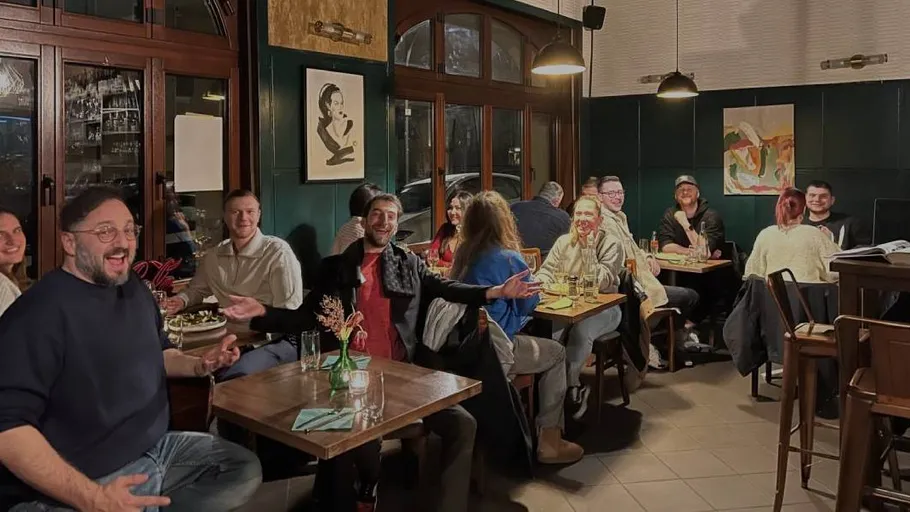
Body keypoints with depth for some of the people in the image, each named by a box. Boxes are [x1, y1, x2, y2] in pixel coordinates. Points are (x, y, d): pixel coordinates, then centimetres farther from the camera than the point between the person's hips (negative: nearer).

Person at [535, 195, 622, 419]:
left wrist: (590, 251, -17)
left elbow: (602, 283, -14)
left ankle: (567, 385, -13)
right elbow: (546, 271, 8)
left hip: (603, 308, -4)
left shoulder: (611, 244, -4)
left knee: (580, 331, -35)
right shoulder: (563, 242, 10)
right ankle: (574, 387, -14)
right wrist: (540, 287, -15)